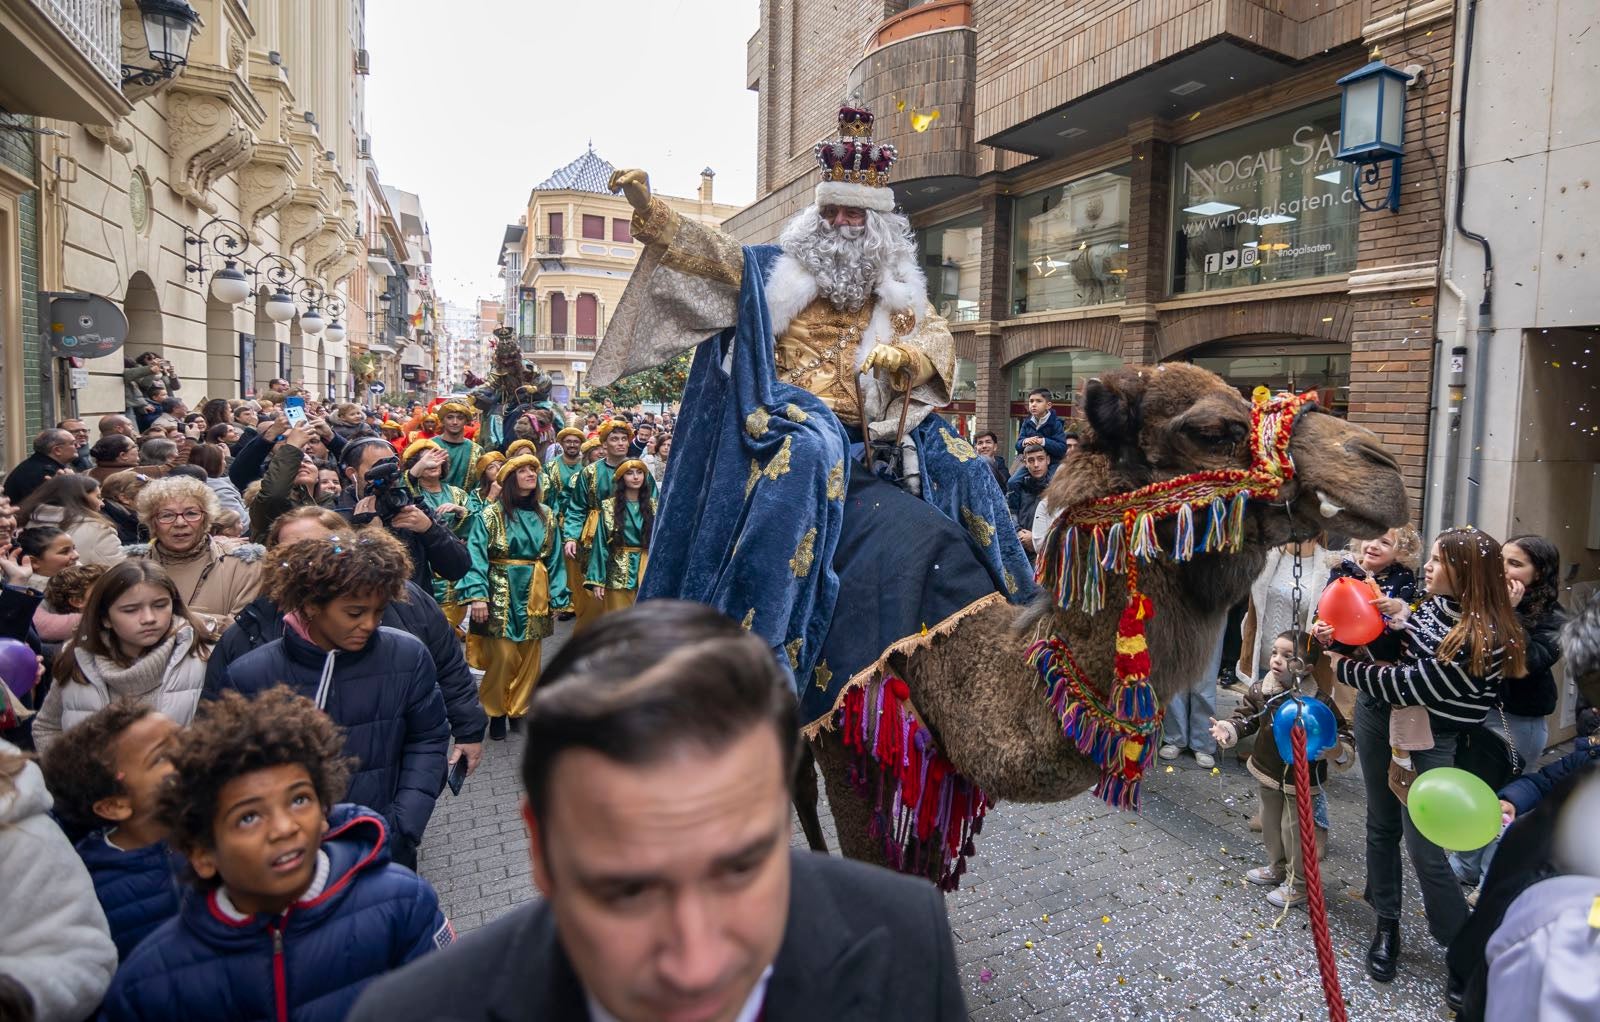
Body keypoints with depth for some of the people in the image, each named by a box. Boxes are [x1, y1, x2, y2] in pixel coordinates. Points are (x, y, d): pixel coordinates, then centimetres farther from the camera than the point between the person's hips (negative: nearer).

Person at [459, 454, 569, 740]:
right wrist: (477, 595, -23)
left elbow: (555, 559, 10)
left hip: (535, 596, 4)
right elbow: (476, 556, -12)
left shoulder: (546, 516, 9)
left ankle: (517, 709, 23)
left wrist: (556, 596, 5)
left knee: (530, 657, 7)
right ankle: (496, 712, 13)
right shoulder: (490, 515, -5)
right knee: (502, 656, -6)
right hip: (501, 593, -4)